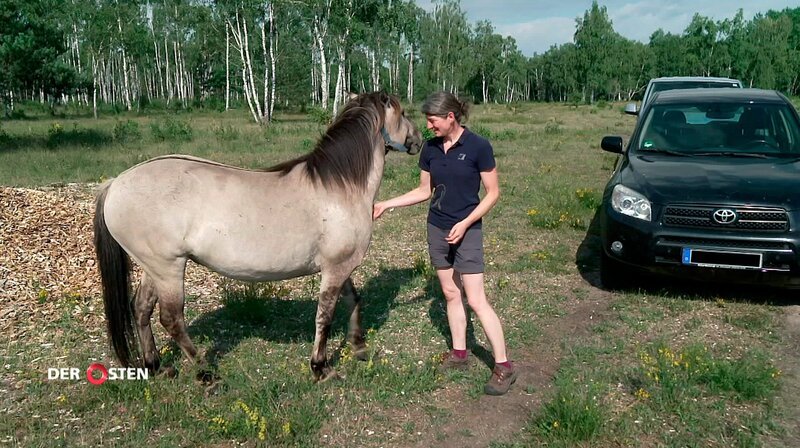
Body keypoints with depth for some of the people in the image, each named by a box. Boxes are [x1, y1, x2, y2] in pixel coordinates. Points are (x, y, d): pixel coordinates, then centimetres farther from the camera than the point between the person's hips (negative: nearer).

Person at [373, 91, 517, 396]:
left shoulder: (478, 147, -13)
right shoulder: (430, 149, 2)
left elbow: (493, 193, -9)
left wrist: (465, 224, -17)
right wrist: (386, 205, 5)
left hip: (466, 231, -5)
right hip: (437, 229, 6)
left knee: (476, 300, -7)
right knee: (451, 294, 13)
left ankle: (503, 367, 2)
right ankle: (459, 354, 27)